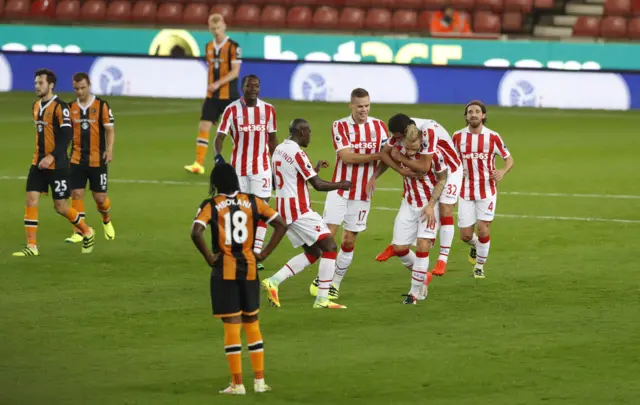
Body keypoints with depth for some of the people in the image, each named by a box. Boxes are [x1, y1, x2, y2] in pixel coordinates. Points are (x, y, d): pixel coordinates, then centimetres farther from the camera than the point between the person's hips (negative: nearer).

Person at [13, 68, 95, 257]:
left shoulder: (60, 107, -14)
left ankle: (87, 232, 24)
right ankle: (31, 246, -3)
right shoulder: (36, 107, 9)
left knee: (60, 206, 0)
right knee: (31, 200, -5)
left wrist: (51, 157, -27)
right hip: (38, 163, 7)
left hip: (57, 164, -7)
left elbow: (66, 135, -20)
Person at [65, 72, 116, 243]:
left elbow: (110, 130, -4)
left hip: (97, 160, -2)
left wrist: (109, 149, -16)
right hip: (77, 159, 2)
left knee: (100, 197, 2)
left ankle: (107, 221, 33)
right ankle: (78, 232, 0)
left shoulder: (102, 106, -5)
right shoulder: (71, 107, 4)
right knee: (76, 194, -6)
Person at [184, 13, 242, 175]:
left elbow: (235, 72, -16)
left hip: (229, 95, -5)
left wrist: (218, 83, -25)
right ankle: (198, 164, -9)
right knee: (203, 127, -6)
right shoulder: (209, 47, 9)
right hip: (212, 96, 5)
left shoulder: (233, 47, -10)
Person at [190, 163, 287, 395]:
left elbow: (196, 233, -22)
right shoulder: (252, 202, 4)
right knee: (252, 323, 14)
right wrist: (264, 254, 3)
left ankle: (237, 384, 2)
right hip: (249, 268, 3)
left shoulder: (211, 205, -6)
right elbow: (281, 225, 1)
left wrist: (210, 258, -10)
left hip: (225, 270, -3)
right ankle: (259, 380, 15)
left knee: (232, 325, 1)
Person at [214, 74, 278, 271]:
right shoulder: (232, 110, -5)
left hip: (262, 167, 1)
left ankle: (256, 254, -5)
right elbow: (220, 136, -10)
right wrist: (218, 155, -29)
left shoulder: (268, 110, 2)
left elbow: (272, 139, 10)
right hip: (239, 167, -1)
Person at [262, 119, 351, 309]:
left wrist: (314, 169, 26)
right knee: (329, 247, -5)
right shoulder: (297, 152, -16)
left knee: (313, 252, 15)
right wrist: (341, 185, -1)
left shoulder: (279, 149, 12)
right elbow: (318, 184, -16)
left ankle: (274, 281, 4)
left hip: (283, 208, 10)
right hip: (299, 210, -10)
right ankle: (322, 299, -9)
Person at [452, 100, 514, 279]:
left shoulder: (492, 137, -6)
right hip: (466, 192, 2)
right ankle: (475, 245, 38)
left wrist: (503, 172, -20)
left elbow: (509, 159, 1)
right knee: (465, 235, 1)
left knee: (483, 230, -9)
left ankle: (479, 266, 13)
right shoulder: (458, 136, 0)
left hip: (487, 191, -2)